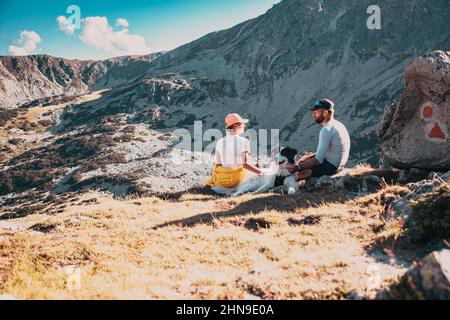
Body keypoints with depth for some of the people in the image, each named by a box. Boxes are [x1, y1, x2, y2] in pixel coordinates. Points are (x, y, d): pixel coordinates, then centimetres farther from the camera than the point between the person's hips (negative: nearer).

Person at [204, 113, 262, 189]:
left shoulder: (220, 142, -7)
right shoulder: (244, 141, -12)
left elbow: (217, 164, -6)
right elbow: (245, 164, -18)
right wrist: (260, 172, -8)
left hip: (221, 180, 0)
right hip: (237, 179, 0)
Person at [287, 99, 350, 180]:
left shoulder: (327, 130, -22)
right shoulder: (336, 125, 9)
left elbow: (319, 160, -24)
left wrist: (297, 168, -19)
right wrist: (309, 157, 14)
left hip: (331, 166, -11)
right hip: (338, 164, 11)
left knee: (298, 173, -14)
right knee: (304, 159, 22)